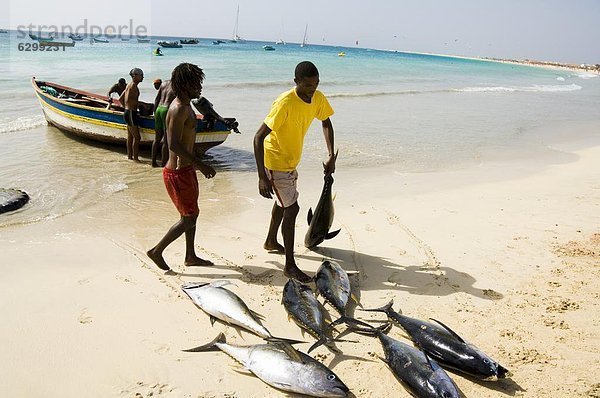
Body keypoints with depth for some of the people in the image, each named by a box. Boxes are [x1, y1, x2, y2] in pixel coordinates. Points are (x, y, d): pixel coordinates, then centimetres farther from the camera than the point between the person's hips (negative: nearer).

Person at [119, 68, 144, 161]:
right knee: (136, 137, -7)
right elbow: (128, 100, -24)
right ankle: (135, 158, -4)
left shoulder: (129, 85, 15)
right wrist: (138, 103, -14)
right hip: (131, 113, -10)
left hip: (127, 112, 10)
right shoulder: (133, 86, -14)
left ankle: (129, 156, 21)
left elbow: (121, 99, 20)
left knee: (130, 136, 14)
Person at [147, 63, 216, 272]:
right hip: (178, 173, -10)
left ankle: (190, 257, 31)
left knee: (191, 214, 18)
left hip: (185, 169, 10)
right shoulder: (179, 109, -21)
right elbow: (174, 145, -29)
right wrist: (201, 165, -27)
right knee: (189, 218, -1)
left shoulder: (184, 106, 11)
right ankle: (157, 251, 12)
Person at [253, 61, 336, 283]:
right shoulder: (285, 103, -31)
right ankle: (290, 266, 1)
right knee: (291, 208, -9)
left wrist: (331, 155, 3)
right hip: (275, 162, -8)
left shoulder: (318, 99, -8)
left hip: (291, 160, 8)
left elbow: (326, 123, 12)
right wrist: (262, 177, -35)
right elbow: (258, 137, -32)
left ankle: (271, 242, 48)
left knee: (284, 201, 24)